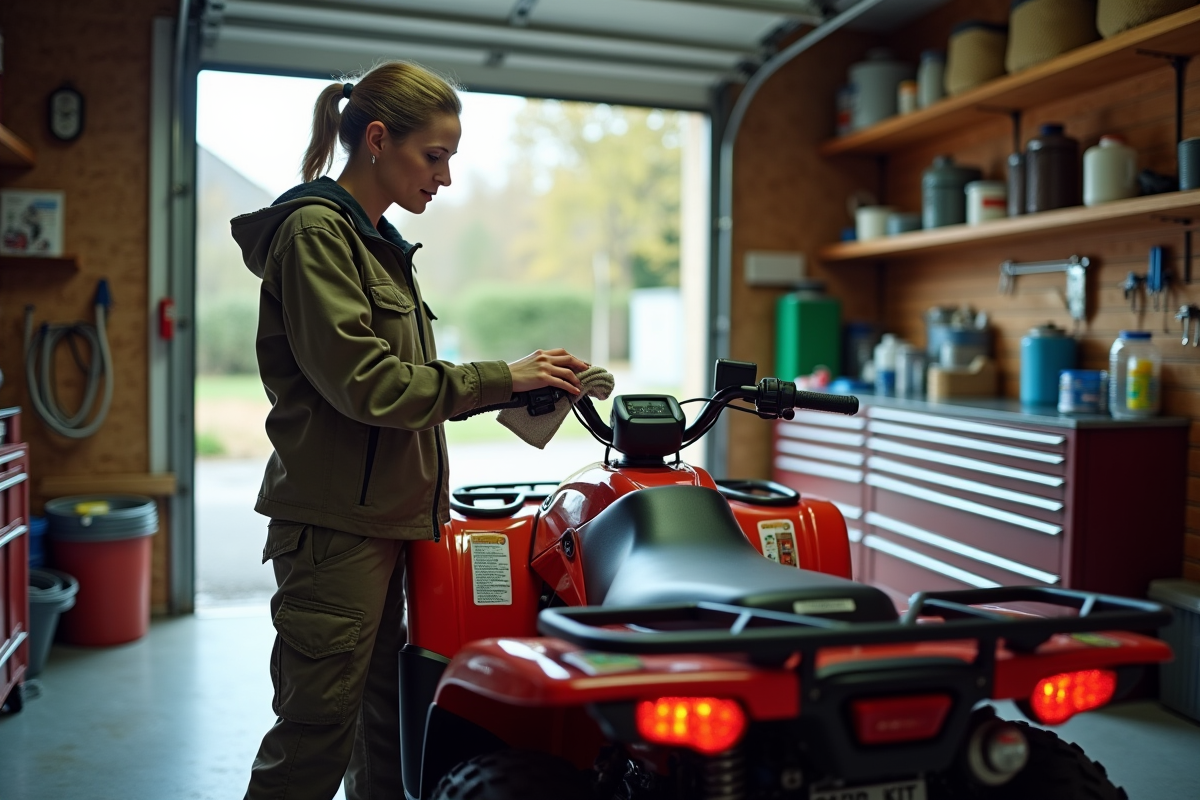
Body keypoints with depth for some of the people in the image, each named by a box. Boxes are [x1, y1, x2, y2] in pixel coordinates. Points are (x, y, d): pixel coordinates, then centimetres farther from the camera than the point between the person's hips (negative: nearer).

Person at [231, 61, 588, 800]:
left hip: (386, 519, 9)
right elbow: (360, 380, -19)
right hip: (336, 523, -9)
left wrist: (516, 384, 9)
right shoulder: (316, 230, -10)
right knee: (315, 732, -5)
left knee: (387, 723, 14)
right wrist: (499, 378, -15)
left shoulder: (377, 243, 19)